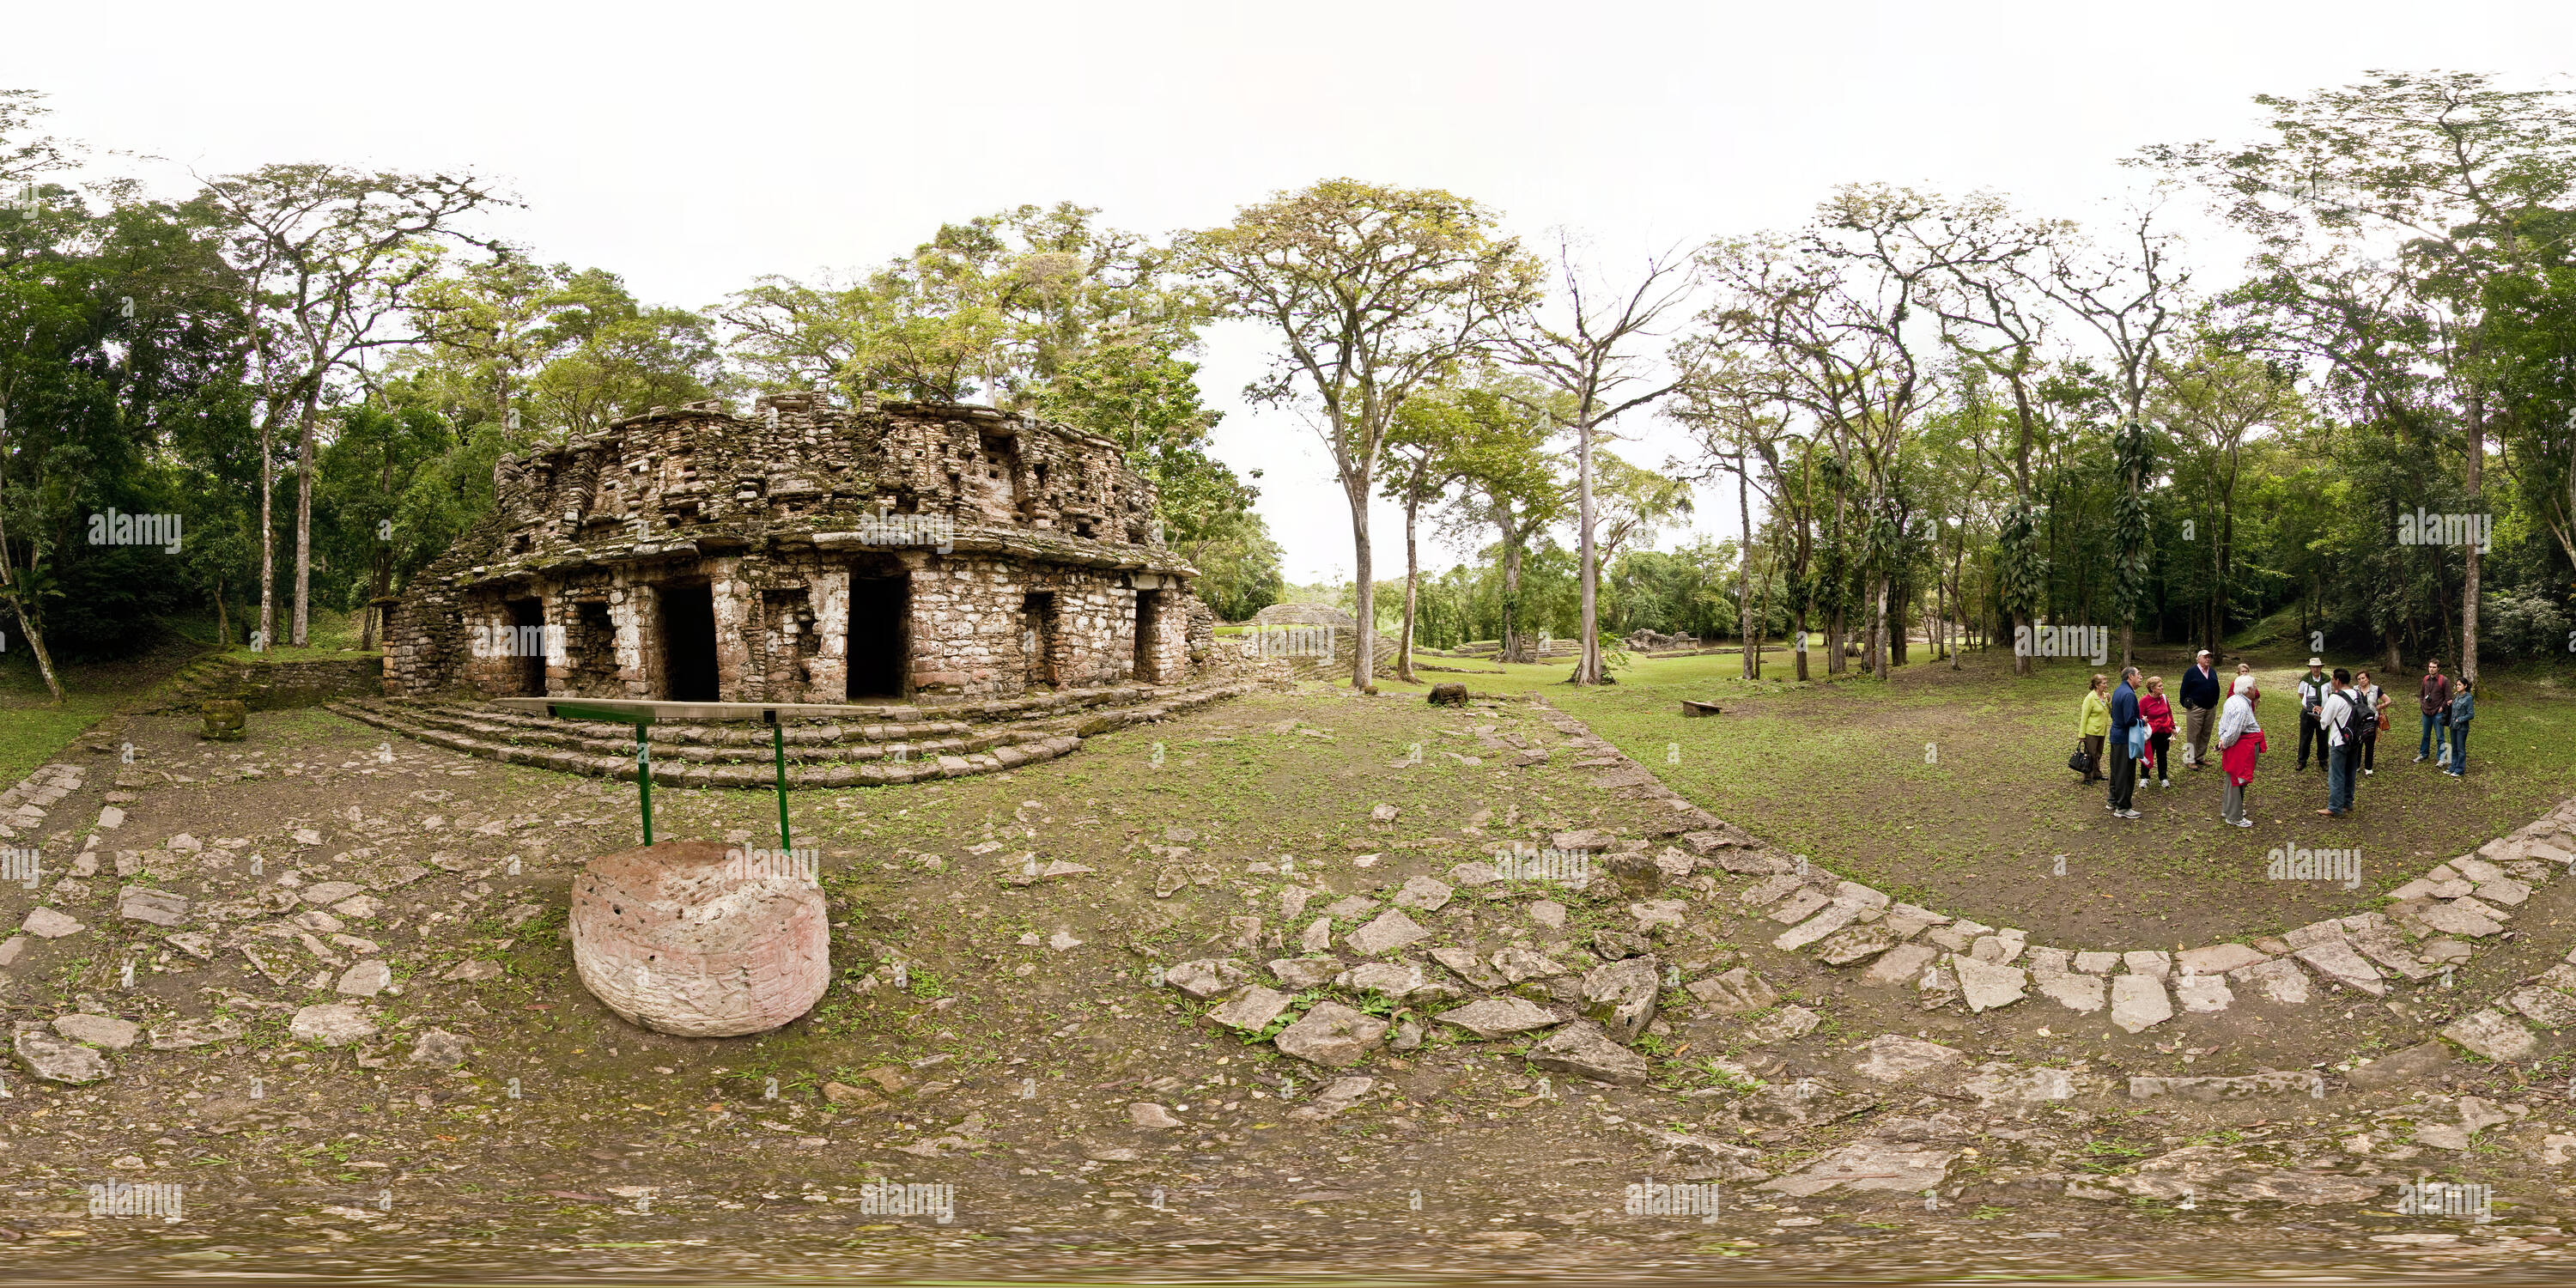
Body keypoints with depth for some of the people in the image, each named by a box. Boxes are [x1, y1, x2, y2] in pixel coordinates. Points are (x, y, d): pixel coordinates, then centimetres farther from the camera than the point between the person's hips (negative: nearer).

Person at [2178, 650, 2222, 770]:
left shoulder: (2213, 672, 11)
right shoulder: (2191, 672, -6)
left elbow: (2216, 688, 20)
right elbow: (2184, 690, -4)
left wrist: (2215, 702, 15)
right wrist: (2186, 704, -6)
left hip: (2211, 709, 6)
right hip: (2196, 709, -6)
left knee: (2206, 735, 11)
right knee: (2193, 734, -3)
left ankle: (2201, 758, 21)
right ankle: (2191, 760, 2)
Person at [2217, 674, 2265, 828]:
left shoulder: (2233, 699, 8)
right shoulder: (2242, 707, -25)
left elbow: (2222, 721, 15)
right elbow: (2233, 732, -26)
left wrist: (2222, 739, 7)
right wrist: (2224, 744, -11)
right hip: (2242, 749, -11)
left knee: (2232, 779, 22)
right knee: (2238, 780, 0)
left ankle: (2228, 810, 35)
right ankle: (2235, 817, 10)